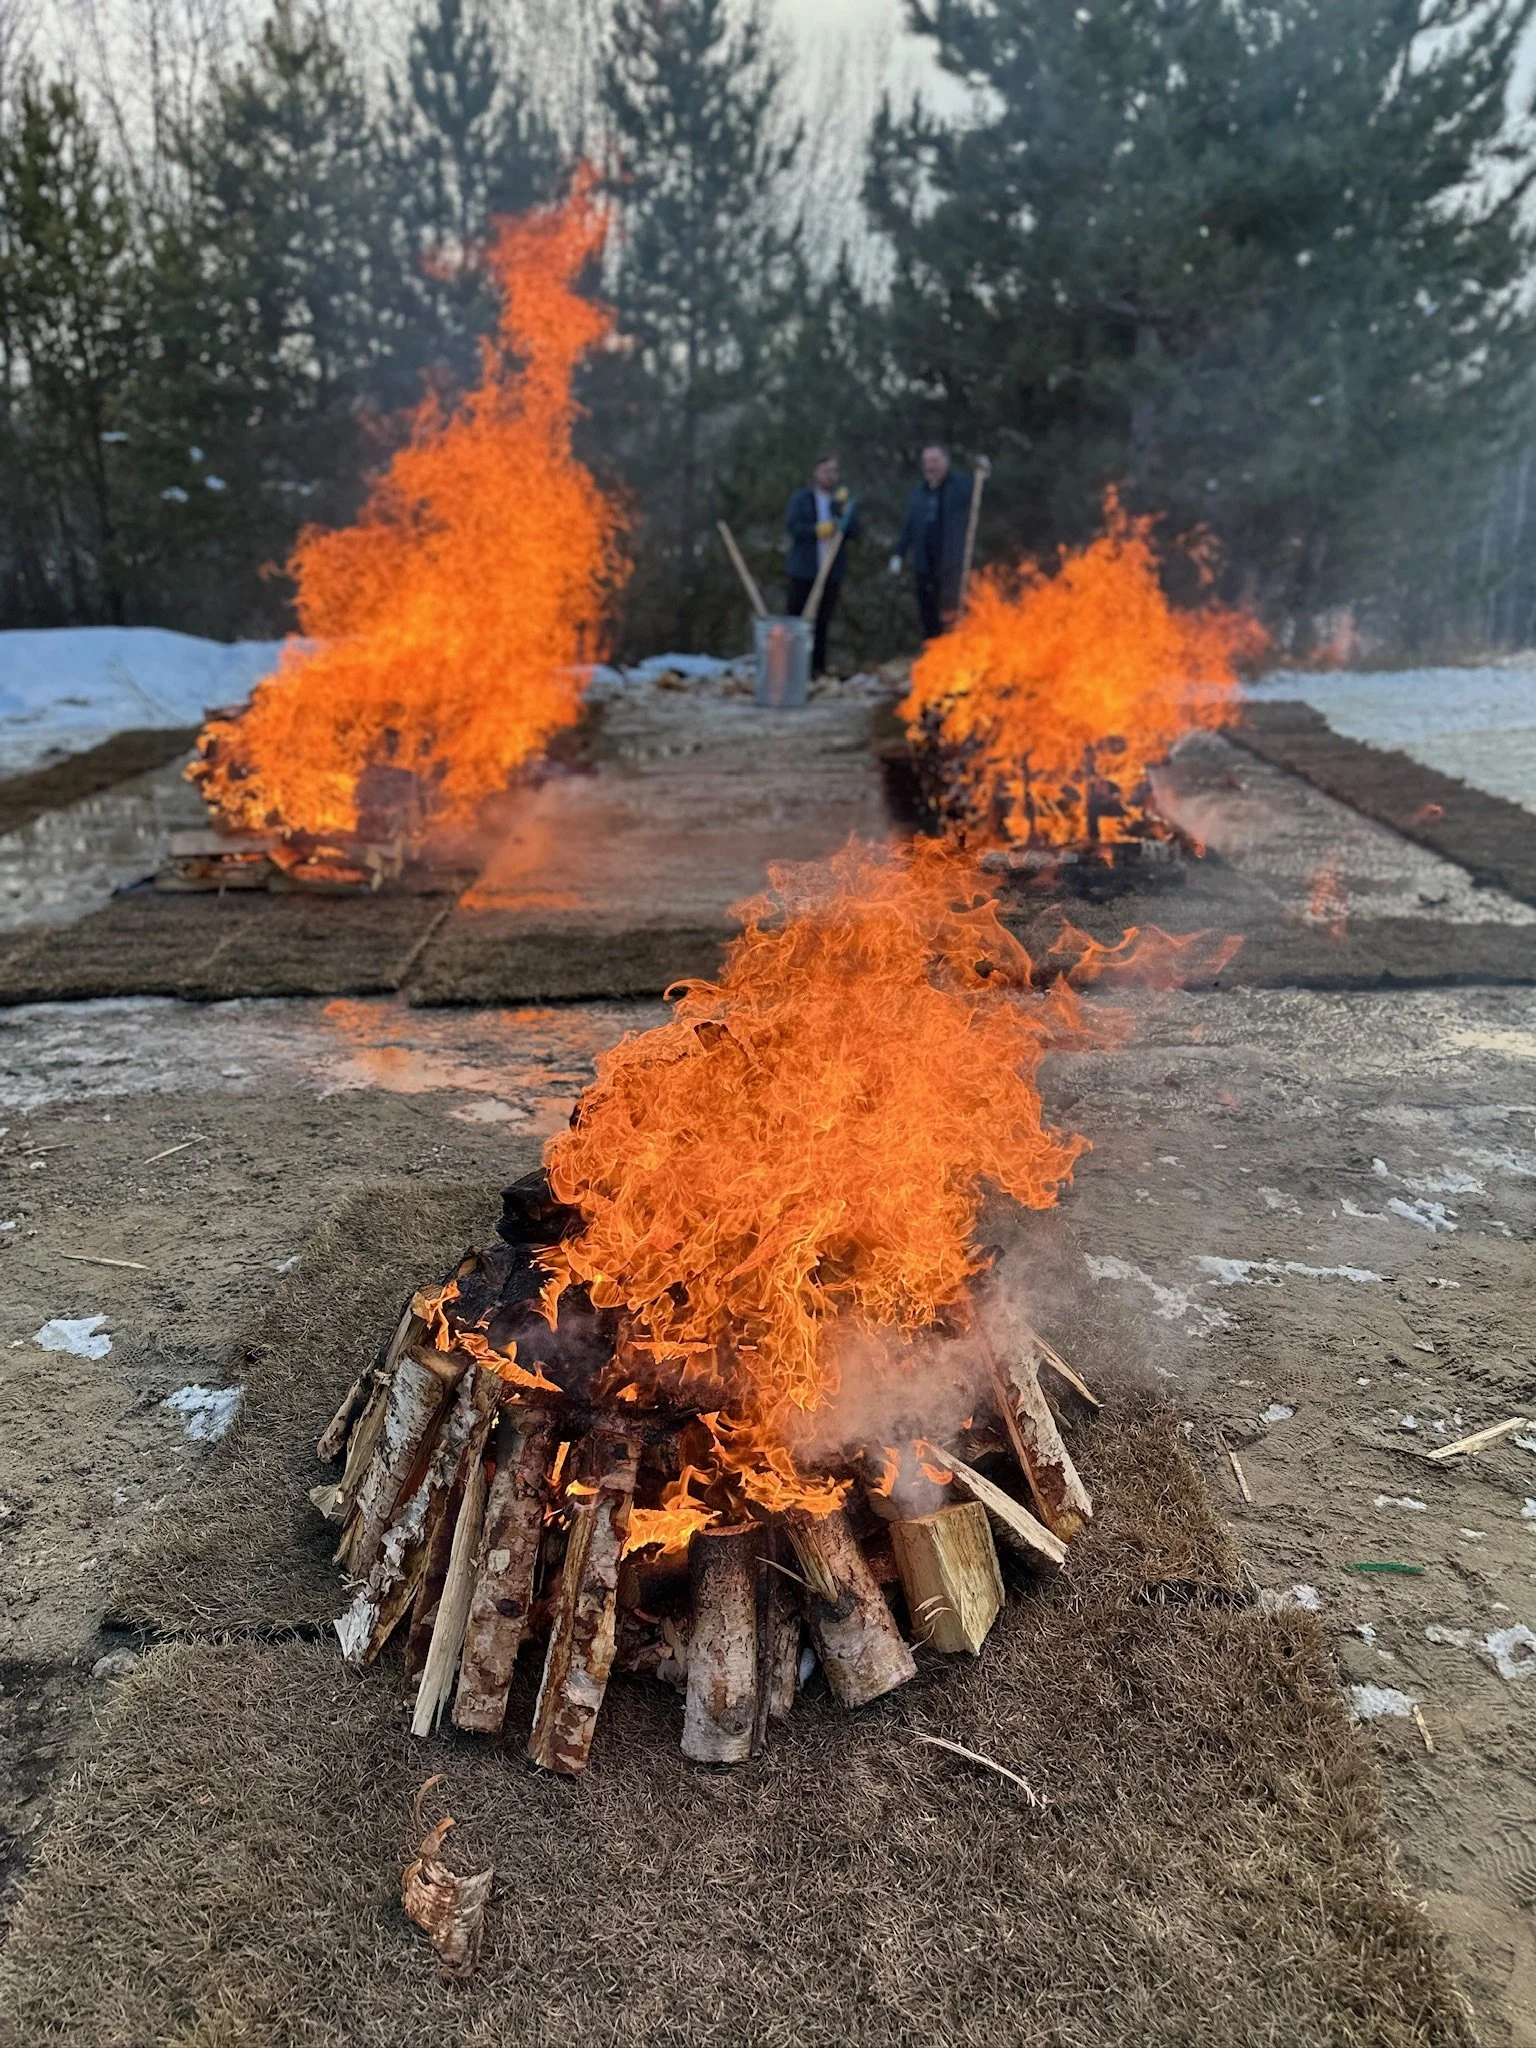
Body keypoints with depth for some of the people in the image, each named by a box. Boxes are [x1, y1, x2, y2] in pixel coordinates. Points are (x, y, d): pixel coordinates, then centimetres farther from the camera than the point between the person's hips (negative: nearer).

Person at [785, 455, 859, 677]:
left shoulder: (844, 501, 11)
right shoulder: (801, 498, 5)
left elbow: (854, 533, 1)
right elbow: (792, 526, -8)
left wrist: (845, 510, -13)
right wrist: (817, 530, -21)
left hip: (831, 573, 2)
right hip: (802, 570, -2)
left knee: (822, 623, 5)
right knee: (795, 618, -2)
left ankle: (817, 667, 11)